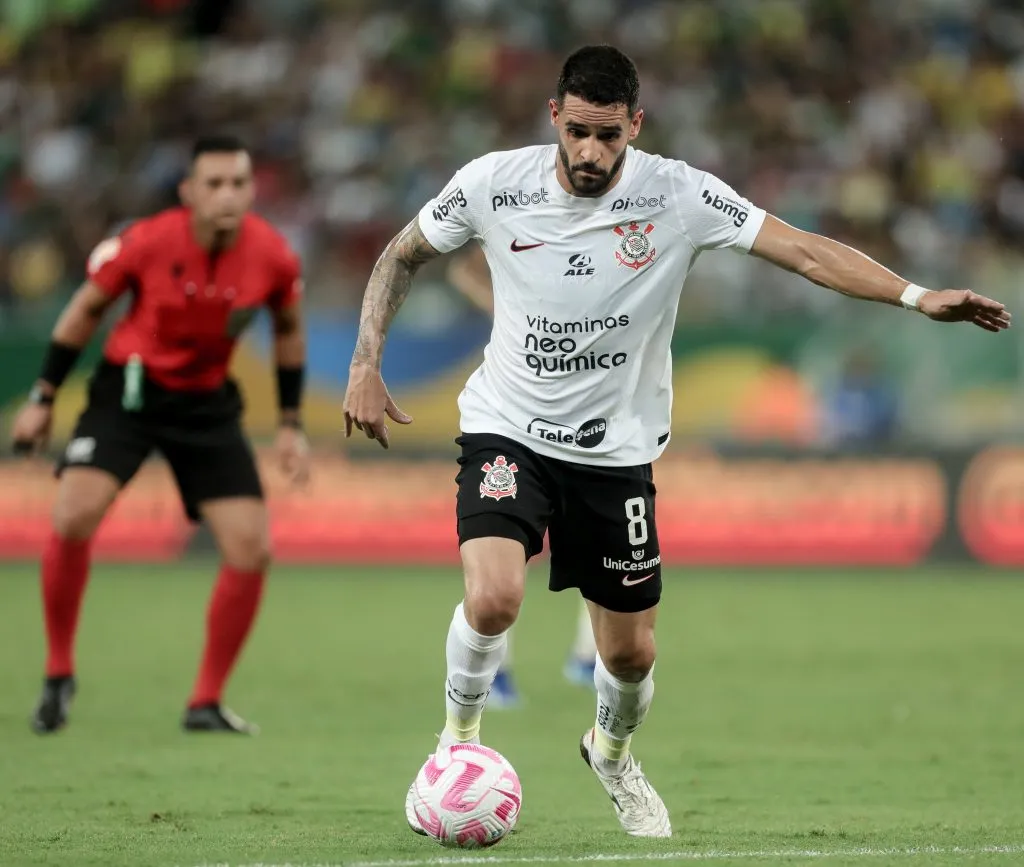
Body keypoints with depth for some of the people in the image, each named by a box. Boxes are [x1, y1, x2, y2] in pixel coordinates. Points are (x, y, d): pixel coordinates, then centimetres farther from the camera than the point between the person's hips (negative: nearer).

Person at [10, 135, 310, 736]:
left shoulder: (274, 257, -14)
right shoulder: (148, 243, -20)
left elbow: (289, 330, 7)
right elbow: (88, 309, -3)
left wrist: (292, 424, 6)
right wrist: (44, 398, 1)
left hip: (208, 403, 3)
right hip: (129, 388, -3)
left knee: (252, 550, -8)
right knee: (74, 517, -23)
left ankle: (206, 704, 8)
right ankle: (59, 674, -2)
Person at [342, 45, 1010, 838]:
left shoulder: (679, 197, -14)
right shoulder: (494, 185, -11)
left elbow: (807, 252, -18)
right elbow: (403, 257, 5)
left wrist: (917, 297, -29)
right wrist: (366, 366, -3)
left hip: (615, 450, 1)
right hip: (508, 430, -1)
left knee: (631, 652, 6)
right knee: (493, 599, -26)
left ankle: (612, 753, 42)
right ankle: (459, 736, 4)